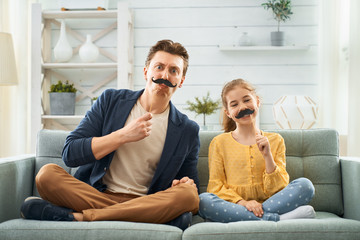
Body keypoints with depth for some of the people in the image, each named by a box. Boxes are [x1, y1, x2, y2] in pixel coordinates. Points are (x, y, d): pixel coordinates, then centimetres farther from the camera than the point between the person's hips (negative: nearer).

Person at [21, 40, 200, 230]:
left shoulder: (187, 130, 7)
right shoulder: (110, 101, 8)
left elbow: (192, 184, 15)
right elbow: (69, 154, -1)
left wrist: (186, 185, -10)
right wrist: (123, 135, -11)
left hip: (145, 203, 0)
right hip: (96, 195, 0)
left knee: (189, 195, -31)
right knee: (47, 174, -25)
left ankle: (76, 216, -27)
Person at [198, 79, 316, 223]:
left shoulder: (275, 140, 12)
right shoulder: (219, 143, 9)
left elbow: (279, 189, 5)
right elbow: (215, 187, 1)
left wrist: (268, 156, -9)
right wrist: (242, 202, -16)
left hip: (268, 203, 1)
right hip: (233, 206, -1)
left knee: (304, 185, -21)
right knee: (203, 200, -33)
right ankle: (276, 219, -30)